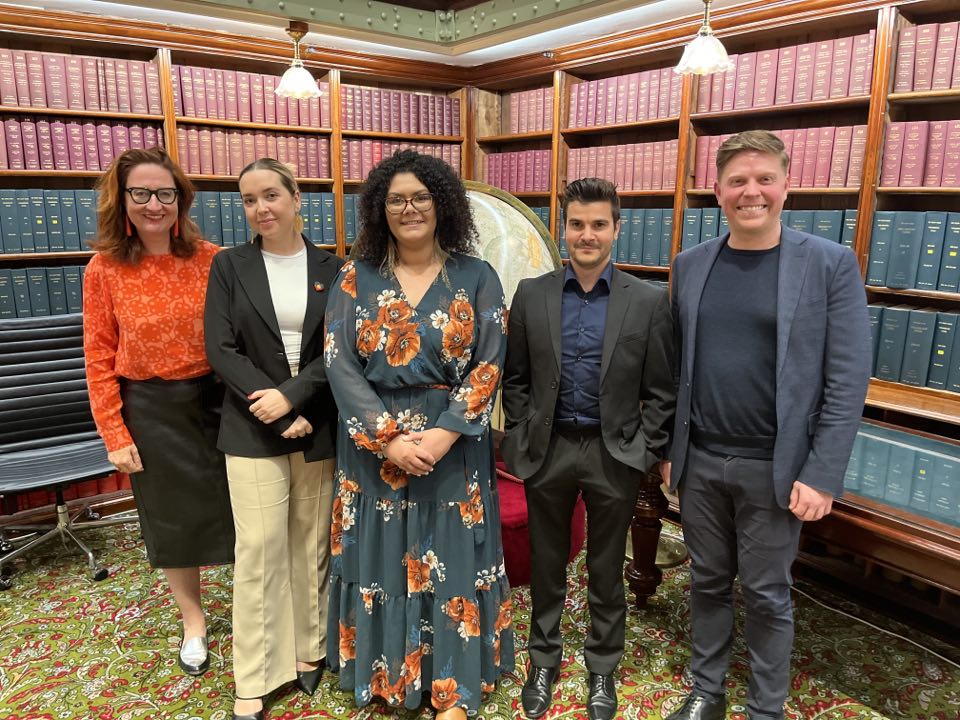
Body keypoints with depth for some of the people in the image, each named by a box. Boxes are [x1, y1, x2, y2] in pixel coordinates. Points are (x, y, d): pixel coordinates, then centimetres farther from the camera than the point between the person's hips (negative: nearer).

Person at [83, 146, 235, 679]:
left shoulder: (212, 261, -7)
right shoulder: (105, 269, -7)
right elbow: (99, 360, -4)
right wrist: (115, 435, -5)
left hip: (214, 399, 0)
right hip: (151, 410, 0)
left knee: (237, 507, 11)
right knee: (172, 517, 15)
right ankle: (193, 620, 38)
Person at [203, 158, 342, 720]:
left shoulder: (331, 269, 3)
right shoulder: (229, 266, 3)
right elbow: (221, 348, -4)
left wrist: (292, 396, -16)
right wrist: (273, 409, -13)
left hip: (319, 427, 1)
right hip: (253, 429, 0)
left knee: (313, 545, 10)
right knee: (258, 550, 1)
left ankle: (310, 649, 29)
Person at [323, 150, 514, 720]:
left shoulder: (476, 278, 0)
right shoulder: (356, 278, 1)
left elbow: (489, 365, -5)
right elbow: (340, 363, -5)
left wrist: (444, 432, -16)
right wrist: (388, 437, -14)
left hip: (453, 446, 0)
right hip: (376, 446, 1)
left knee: (451, 560, 8)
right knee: (381, 558, 11)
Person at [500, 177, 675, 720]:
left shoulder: (649, 301, -5)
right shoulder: (532, 294, 0)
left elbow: (661, 391, -3)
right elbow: (516, 379, 5)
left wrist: (647, 454, -6)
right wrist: (521, 441, 0)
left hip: (614, 455, -1)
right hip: (548, 450, 2)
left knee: (607, 571, 15)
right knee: (546, 565, 17)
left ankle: (603, 667, 37)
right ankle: (544, 659, 39)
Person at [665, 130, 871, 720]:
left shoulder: (830, 264, -7)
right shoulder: (691, 264, 4)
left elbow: (848, 380, -8)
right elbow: (677, 366, 7)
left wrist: (822, 474, -12)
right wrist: (670, 446, 6)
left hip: (775, 469, -3)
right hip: (700, 461, 3)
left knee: (766, 595, 10)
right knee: (709, 582, 17)